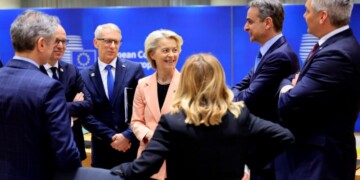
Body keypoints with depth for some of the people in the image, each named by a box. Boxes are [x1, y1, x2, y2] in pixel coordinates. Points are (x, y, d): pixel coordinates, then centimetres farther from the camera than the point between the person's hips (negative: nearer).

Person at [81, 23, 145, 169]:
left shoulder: (134, 69, 1)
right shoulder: (85, 76, 2)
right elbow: (86, 114, -2)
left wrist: (128, 135, -12)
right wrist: (111, 137, -10)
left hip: (132, 146, 0)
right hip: (102, 148, 0)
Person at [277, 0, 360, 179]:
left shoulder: (336, 55, -24)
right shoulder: (340, 45, 8)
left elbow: (288, 104, -27)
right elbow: (305, 92, 13)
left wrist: (286, 85, -6)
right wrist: (294, 86, -8)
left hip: (321, 163, -9)